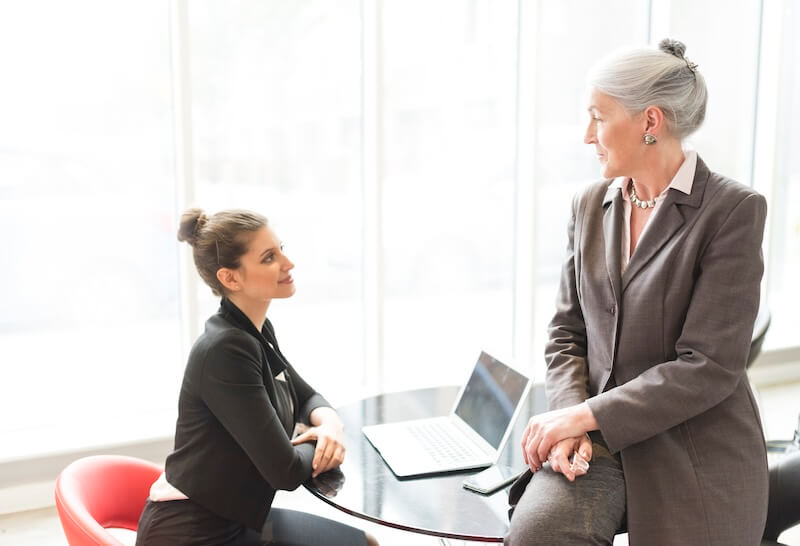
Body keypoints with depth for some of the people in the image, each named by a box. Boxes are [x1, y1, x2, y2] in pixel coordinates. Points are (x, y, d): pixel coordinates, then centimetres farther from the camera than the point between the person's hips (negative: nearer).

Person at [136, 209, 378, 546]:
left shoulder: (256, 331, 2)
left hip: (231, 519, 8)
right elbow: (285, 470, -25)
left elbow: (306, 398, 16)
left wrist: (329, 423, -6)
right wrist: (316, 445, -3)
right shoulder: (226, 349, -26)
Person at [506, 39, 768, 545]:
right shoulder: (591, 205, 7)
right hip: (598, 442, 3)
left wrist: (584, 415, -16)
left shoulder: (734, 209, -9)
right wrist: (570, 420, -9)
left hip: (693, 461, -3)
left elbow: (708, 367, -14)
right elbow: (567, 333, 8)